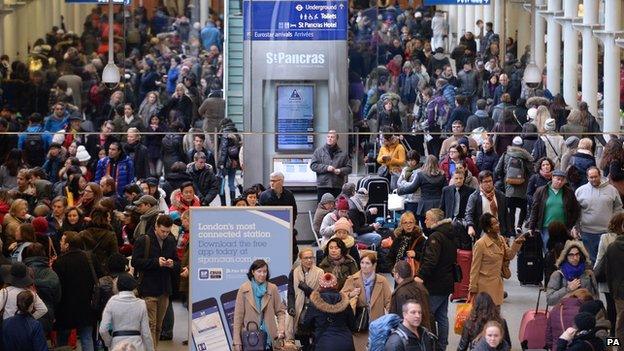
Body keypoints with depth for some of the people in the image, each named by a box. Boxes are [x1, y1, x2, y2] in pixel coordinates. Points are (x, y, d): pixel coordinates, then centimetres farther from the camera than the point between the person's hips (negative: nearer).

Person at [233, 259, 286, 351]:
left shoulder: (272, 288, 6)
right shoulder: (244, 289, 2)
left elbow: (280, 311, 10)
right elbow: (238, 315, 1)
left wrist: (281, 329, -8)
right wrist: (237, 342, -3)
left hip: (269, 336, 1)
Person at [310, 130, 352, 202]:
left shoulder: (343, 153, 10)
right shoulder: (319, 151, 8)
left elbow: (349, 168, 10)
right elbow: (313, 165, 0)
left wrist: (340, 170, -10)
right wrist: (326, 168, -12)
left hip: (337, 187, 1)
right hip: (322, 186, -1)